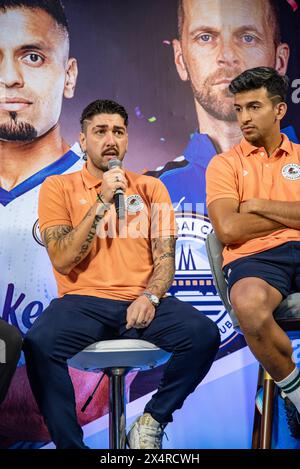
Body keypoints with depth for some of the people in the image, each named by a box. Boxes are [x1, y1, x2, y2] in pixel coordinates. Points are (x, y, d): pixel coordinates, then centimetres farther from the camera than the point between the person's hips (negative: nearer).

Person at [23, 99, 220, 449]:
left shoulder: (150, 188, 15)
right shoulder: (58, 187, 9)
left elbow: (165, 255, 6)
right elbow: (63, 261, -3)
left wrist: (150, 296, -14)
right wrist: (101, 203, -9)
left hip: (141, 302, 2)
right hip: (83, 301, -1)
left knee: (204, 334, -25)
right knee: (39, 344, -32)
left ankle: (152, 420, -1)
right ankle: (69, 442, -11)